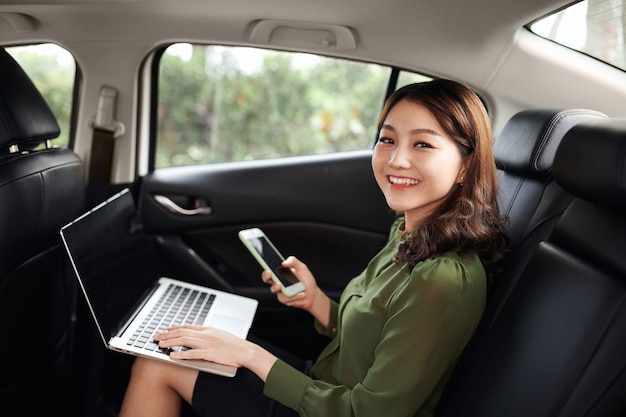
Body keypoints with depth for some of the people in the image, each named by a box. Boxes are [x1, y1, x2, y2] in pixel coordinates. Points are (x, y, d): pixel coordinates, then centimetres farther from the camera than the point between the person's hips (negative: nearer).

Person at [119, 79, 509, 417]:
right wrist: (315, 301, -9)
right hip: (327, 383, 8)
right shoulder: (408, 235, -1)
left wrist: (253, 355, -19)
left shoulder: (444, 281, -29)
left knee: (159, 367, -1)